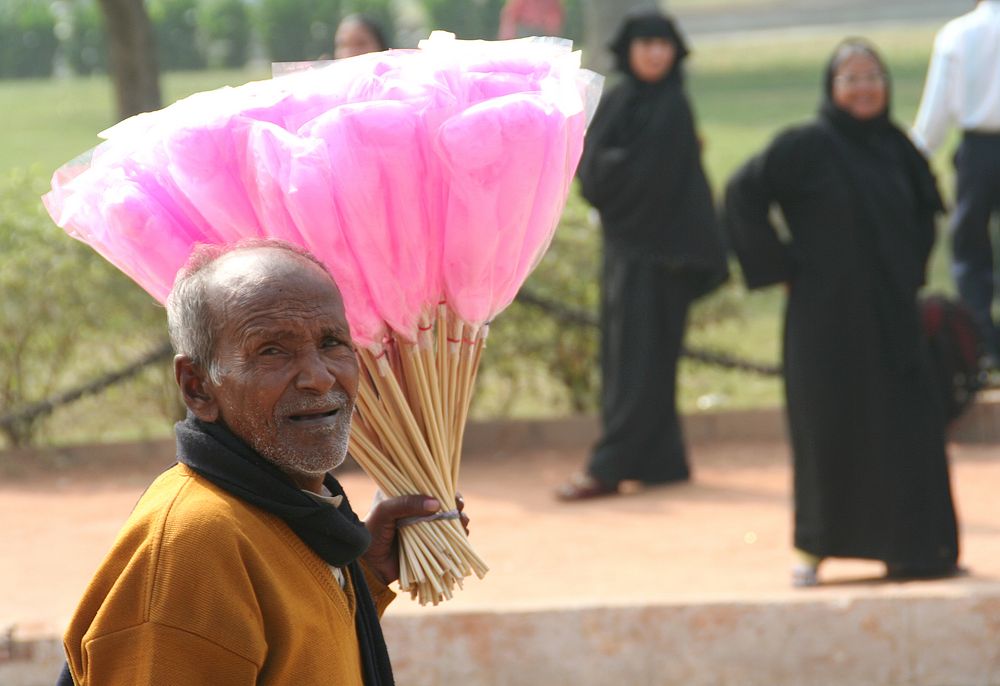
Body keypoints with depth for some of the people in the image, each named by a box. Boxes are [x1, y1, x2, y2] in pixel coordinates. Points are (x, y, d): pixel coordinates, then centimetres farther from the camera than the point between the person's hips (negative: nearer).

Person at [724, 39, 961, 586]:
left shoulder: (895, 147, 7)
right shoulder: (806, 146, -9)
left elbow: (925, 208, 23)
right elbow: (743, 196, -10)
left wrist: (910, 267, 11)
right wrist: (782, 265, -9)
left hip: (891, 314, 5)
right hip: (828, 315, -5)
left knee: (906, 425, 1)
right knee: (829, 427, 2)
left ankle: (912, 546, 9)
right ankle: (816, 545, 16)